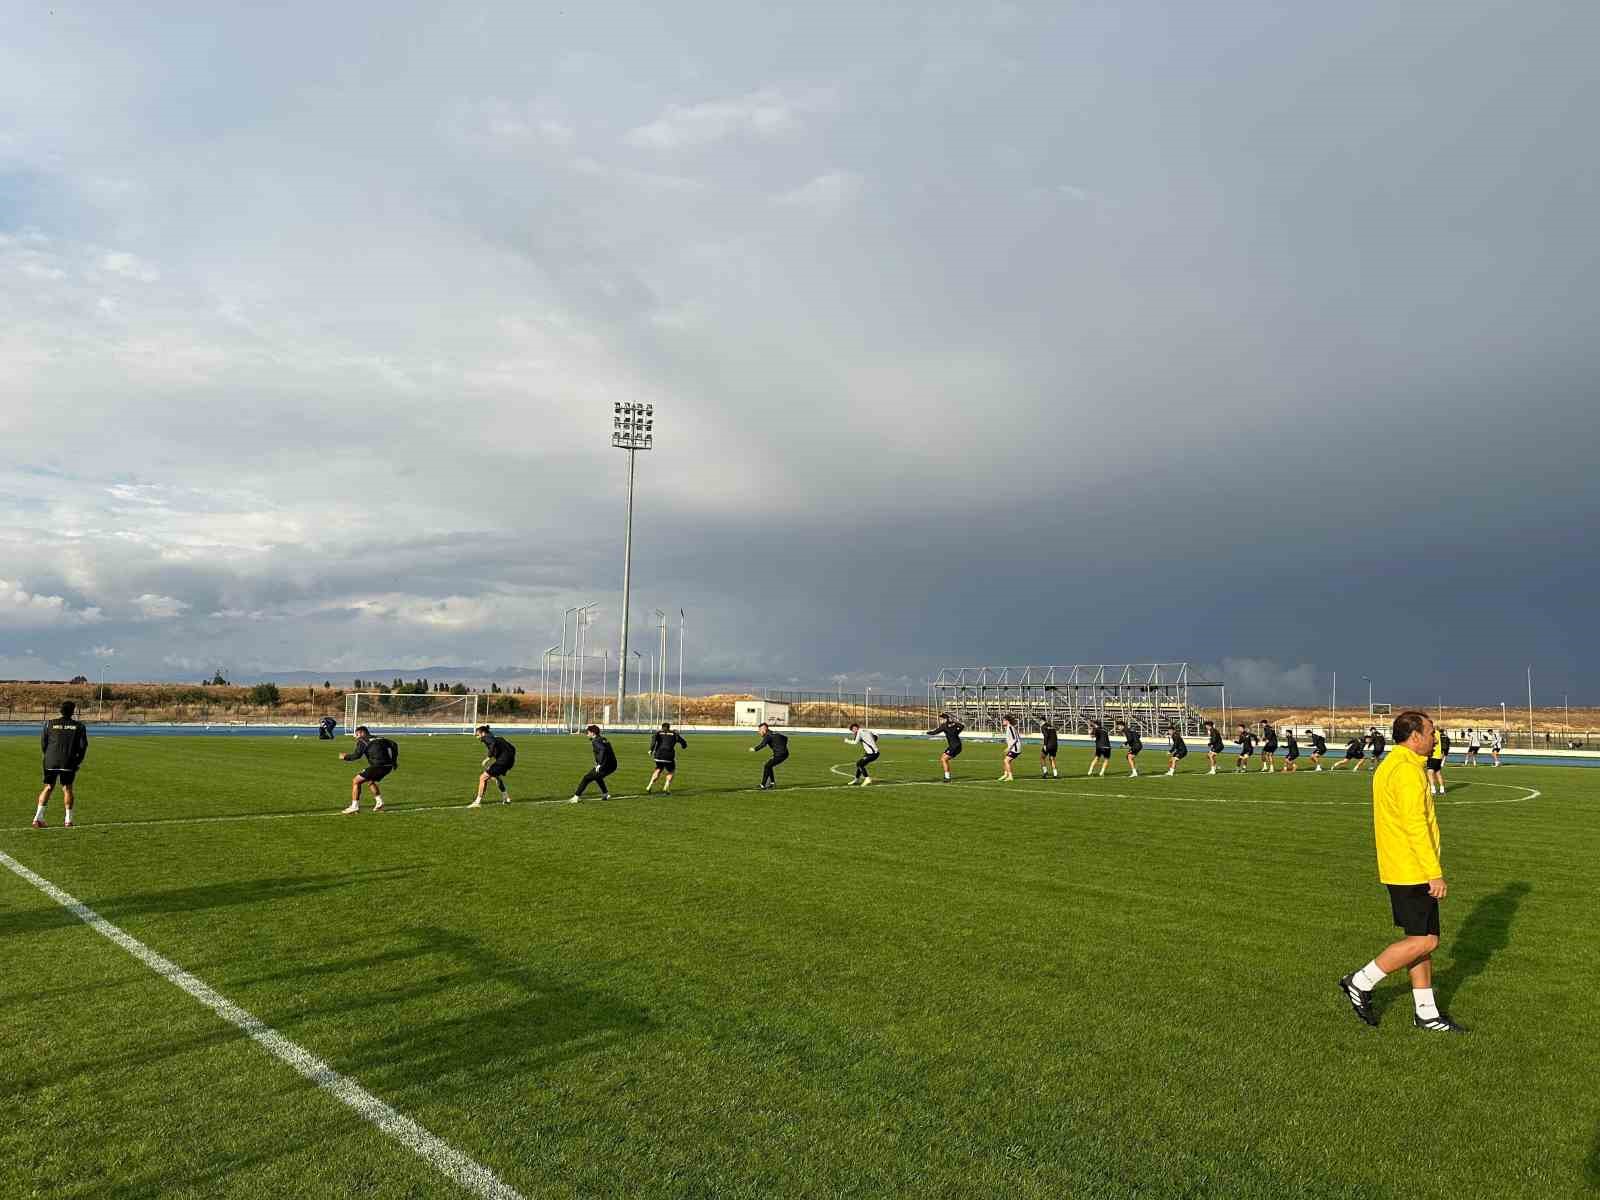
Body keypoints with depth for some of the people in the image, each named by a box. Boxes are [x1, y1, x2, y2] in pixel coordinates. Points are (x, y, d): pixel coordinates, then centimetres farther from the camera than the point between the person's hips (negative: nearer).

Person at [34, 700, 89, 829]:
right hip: (69, 763, -1)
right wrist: (78, 761, 12)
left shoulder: (49, 723, 4)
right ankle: (68, 820, 5)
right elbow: (83, 745, 1)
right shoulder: (79, 726, 1)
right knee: (67, 788, 5)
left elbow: (43, 743, 6)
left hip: (51, 762, 1)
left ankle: (38, 817, 2)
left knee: (48, 787, 11)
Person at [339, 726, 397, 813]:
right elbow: (393, 744, 22)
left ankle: (355, 806, -1)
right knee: (370, 781, 31)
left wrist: (345, 757, 9)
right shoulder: (380, 739, 25)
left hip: (377, 766, -8)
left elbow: (357, 755, -8)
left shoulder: (362, 741, 4)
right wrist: (394, 760, 26)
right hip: (388, 766, 8)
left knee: (356, 781, 4)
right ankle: (379, 803, 23)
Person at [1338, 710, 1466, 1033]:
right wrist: (1435, 873, -20)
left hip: (1399, 870, 10)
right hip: (1413, 872, -10)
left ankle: (1426, 1013, 18)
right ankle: (1361, 983, 3)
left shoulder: (1387, 766, 14)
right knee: (1424, 941, -5)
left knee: (1422, 939, 13)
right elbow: (1416, 826, -22)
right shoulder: (1407, 770, -18)